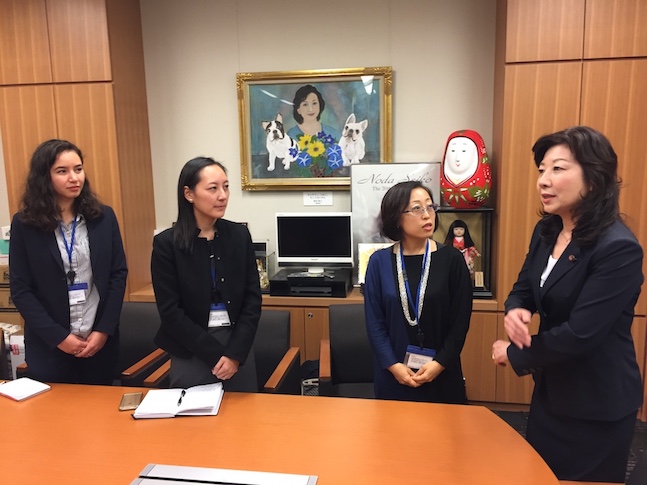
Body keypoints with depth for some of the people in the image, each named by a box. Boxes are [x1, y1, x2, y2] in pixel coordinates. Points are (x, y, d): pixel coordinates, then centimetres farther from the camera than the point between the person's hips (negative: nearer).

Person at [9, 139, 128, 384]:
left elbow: (119, 274, 0)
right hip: (49, 345, -1)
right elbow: (20, 289, -5)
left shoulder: (104, 217, -1)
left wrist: (104, 330, -7)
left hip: (101, 340, 1)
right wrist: (58, 336, -11)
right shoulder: (24, 224, -4)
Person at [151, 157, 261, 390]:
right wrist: (215, 354, -12)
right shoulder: (166, 243, -8)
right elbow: (170, 311, -10)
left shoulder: (240, 235, -1)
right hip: (191, 352, -2)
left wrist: (235, 353, -9)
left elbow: (253, 298, -1)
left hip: (238, 346, 3)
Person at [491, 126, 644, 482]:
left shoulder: (618, 248, -26)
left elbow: (579, 334, -28)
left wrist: (513, 354, -15)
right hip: (550, 390, 7)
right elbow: (523, 288, 7)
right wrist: (514, 311, -18)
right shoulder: (547, 231, -1)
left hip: (597, 406, -7)